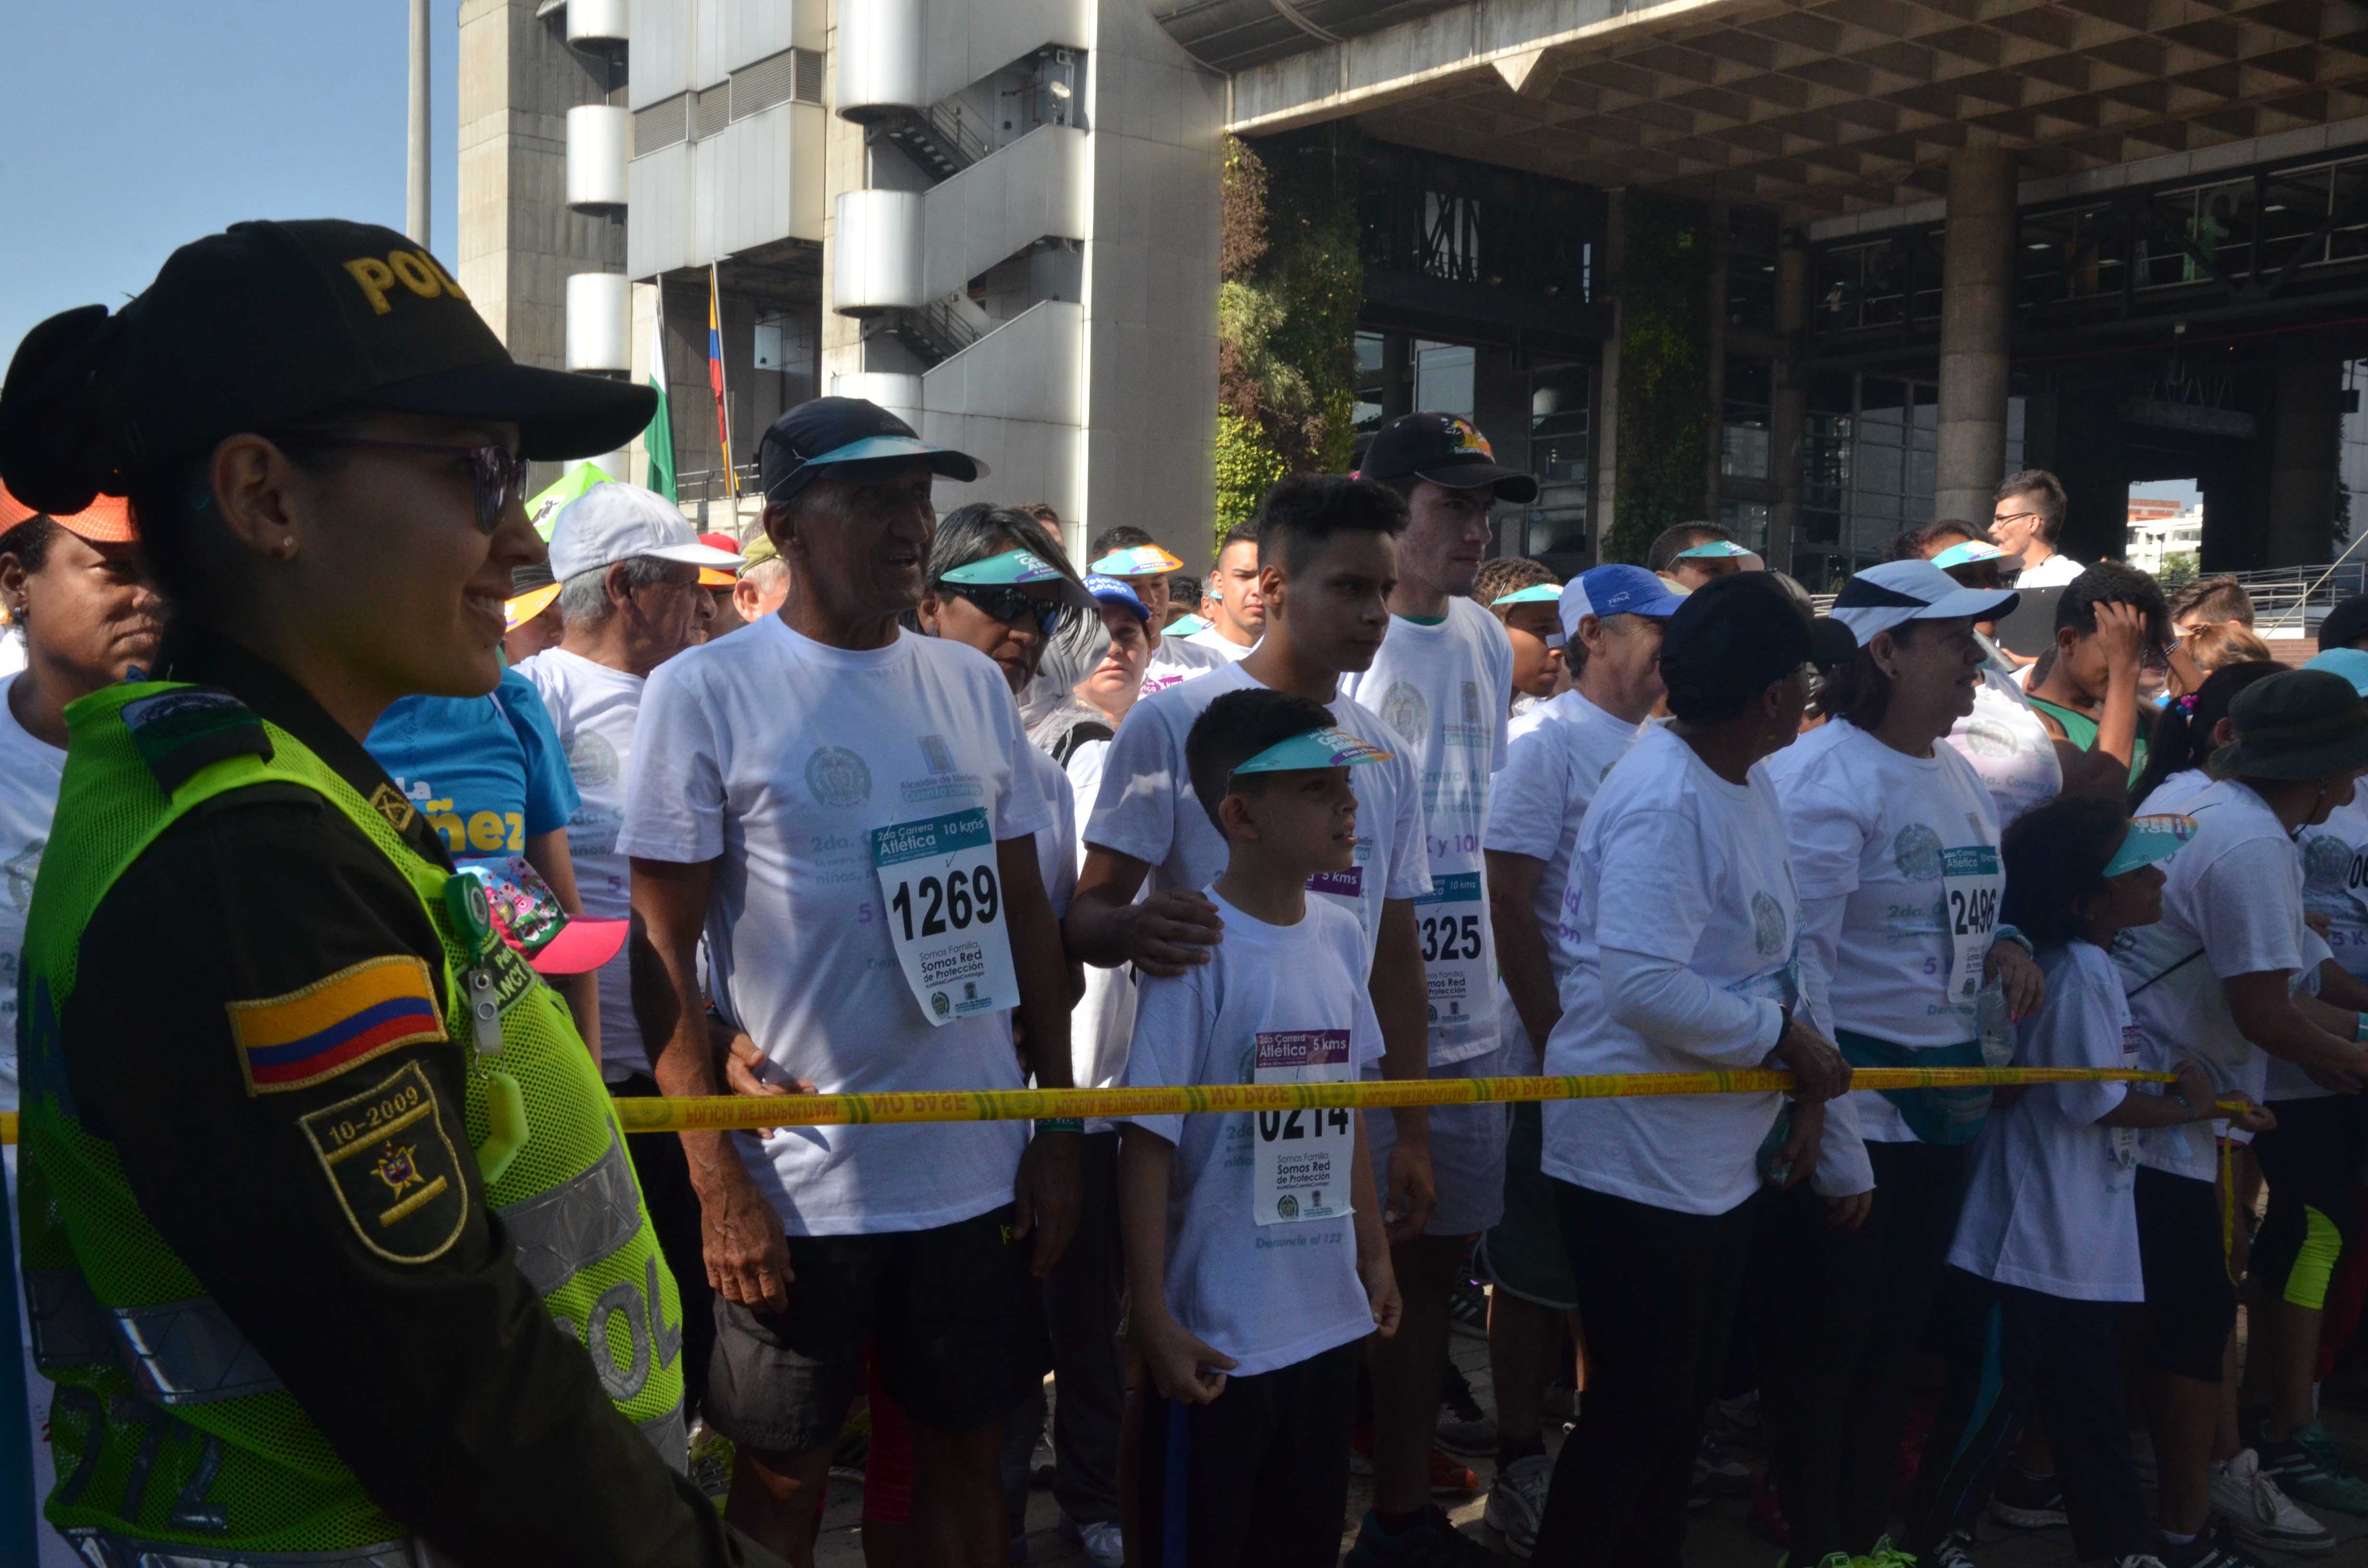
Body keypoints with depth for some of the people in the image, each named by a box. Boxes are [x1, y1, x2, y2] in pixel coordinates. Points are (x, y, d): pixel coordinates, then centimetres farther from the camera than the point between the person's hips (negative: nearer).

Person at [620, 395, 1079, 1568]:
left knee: (969, 1448, 16)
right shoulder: (703, 694, -8)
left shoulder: (972, 683, 6)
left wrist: (1060, 1129, 8)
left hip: (979, 1170, 4)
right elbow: (664, 958, -8)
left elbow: (1025, 912, 10)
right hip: (798, 1191, -4)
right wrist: (717, 1185, -12)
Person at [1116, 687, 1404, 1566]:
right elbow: (1148, 1143, -15)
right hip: (1219, 1337, -6)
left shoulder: (1339, 935, 1)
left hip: (1331, 1319, 6)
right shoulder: (1199, 950, -18)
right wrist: (1154, 1321, -14)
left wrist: (1373, 1253, 15)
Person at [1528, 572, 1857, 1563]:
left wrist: (1802, 1082, 2)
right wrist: (1786, 1039, -19)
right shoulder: (1665, 802, -24)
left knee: (1685, 1401, 20)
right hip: (1638, 1158, -10)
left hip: (1717, 1153, 10)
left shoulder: (1748, 782, 7)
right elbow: (1642, 985, -32)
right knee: (1636, 1408, 3)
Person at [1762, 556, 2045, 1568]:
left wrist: (2003, 948, 1)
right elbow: (1795, 953, -20)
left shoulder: (1957, 775, 12)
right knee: (1829, 1334, 3)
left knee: (1897, 1331, 17)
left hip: (1943, 1099, 9)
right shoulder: (1826, 775, -16)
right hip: (1850, 1103, -9)